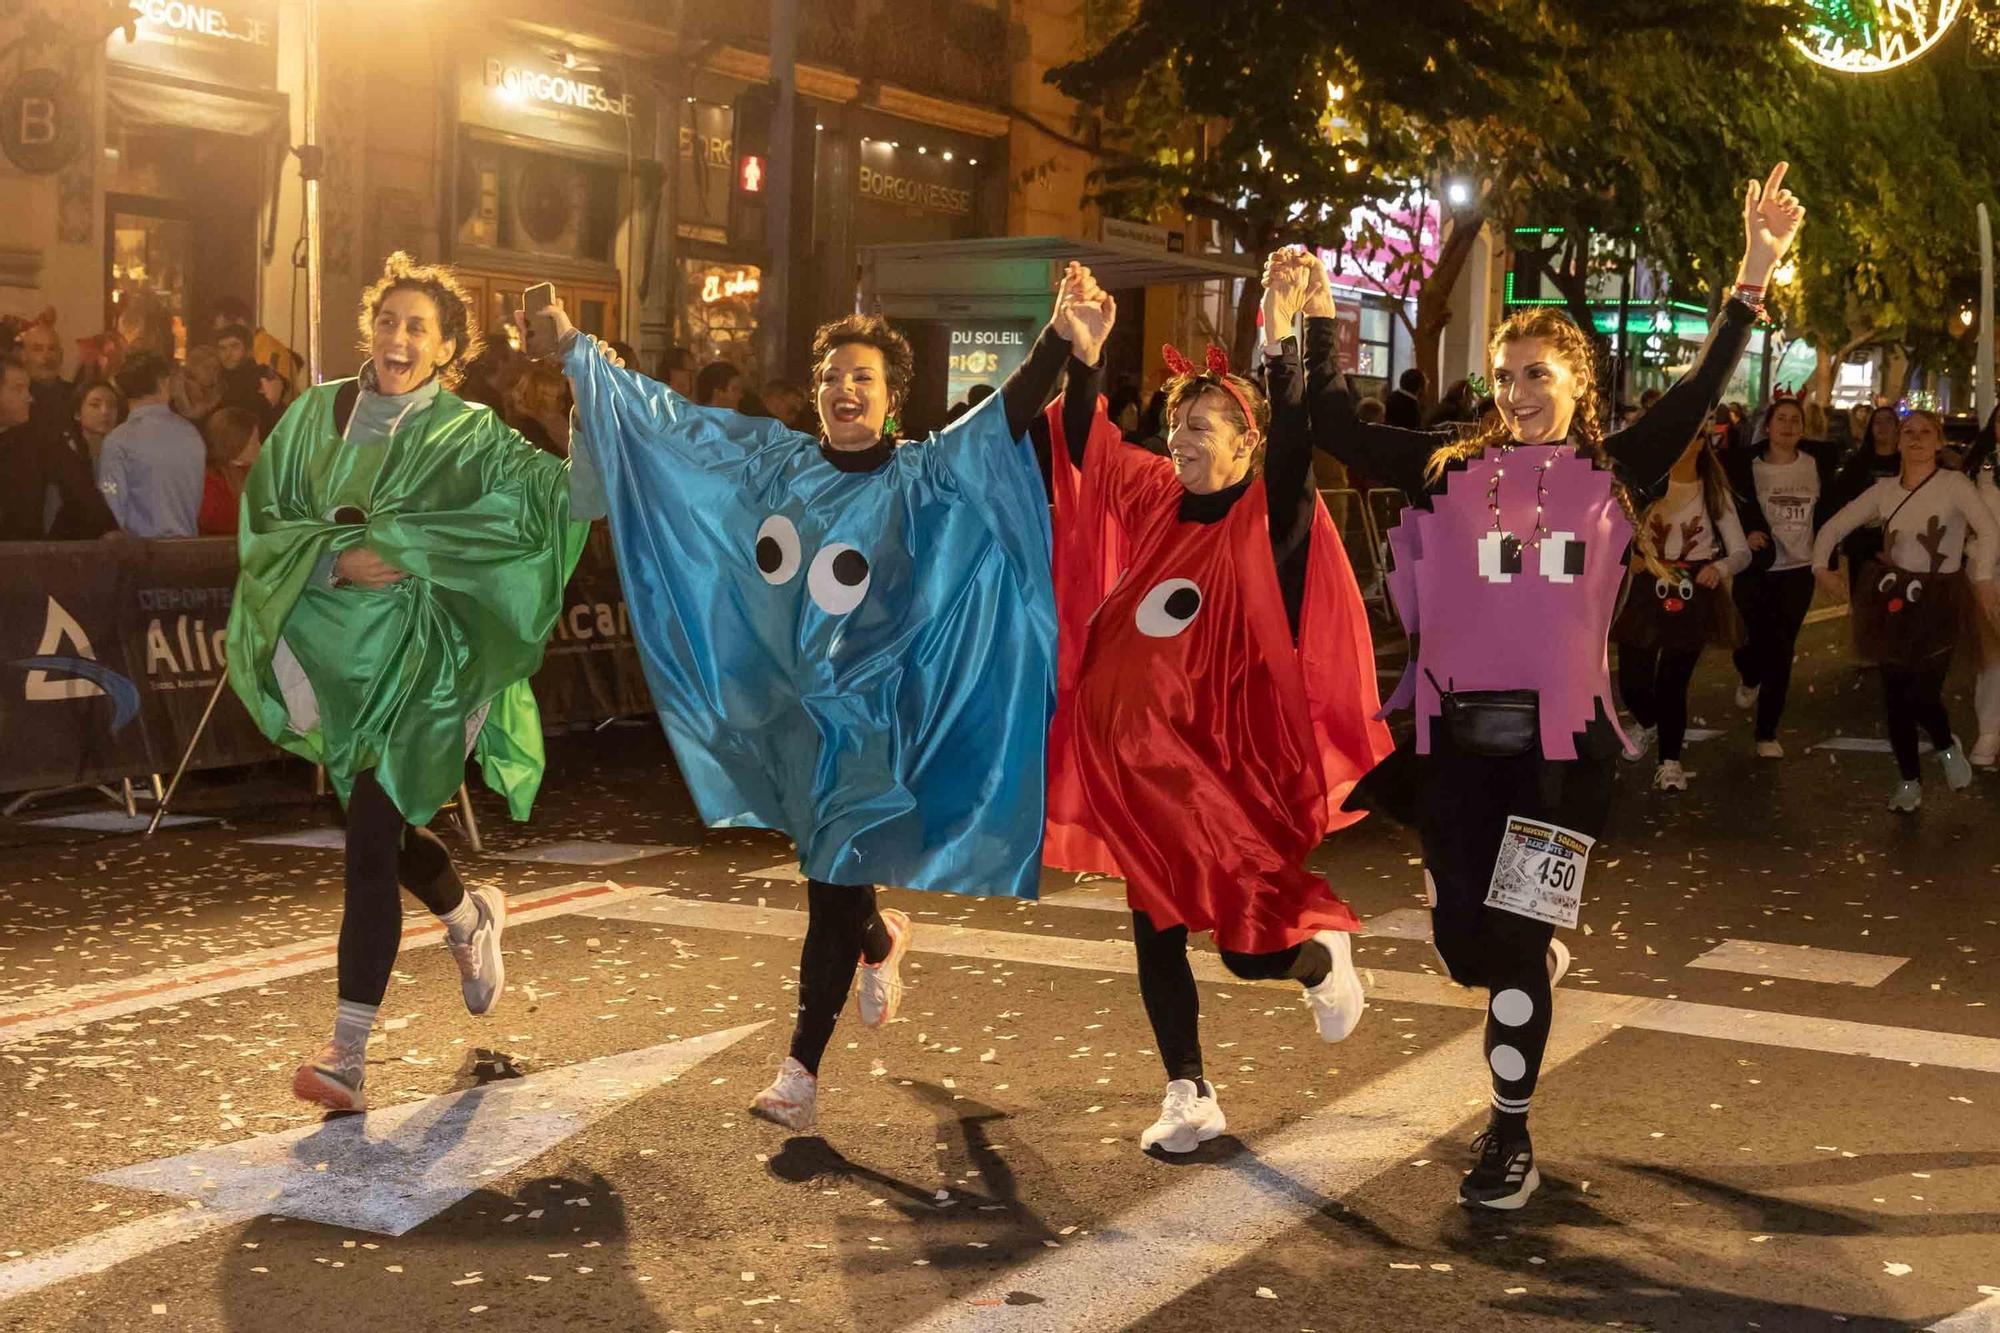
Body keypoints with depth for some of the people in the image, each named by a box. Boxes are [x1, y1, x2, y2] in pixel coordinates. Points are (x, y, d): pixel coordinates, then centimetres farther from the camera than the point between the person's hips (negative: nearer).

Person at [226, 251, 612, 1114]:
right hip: (336, 655, 5)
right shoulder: (317, 415, 5)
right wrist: (335, 557, -13)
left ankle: (349, 1055, -7)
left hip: (419, 662, -5)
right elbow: (262, 522, 1)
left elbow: (563, 493, -16)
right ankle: (471, 918, 50)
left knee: (371, 850, -10)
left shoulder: (470, 437, -4)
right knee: (382, 827, 20)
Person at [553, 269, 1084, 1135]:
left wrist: (1060, 340, -40)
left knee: (834, 888, -2)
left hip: (868, 714, -4)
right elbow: (664, 413, 10)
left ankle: (801, 1070, 6)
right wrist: (575, 349, 13)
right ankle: (881, 942, 48)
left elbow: (1003, 419, -23)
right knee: (824, 869, 16)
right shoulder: (772, 461, 4)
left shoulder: (922, 478, -8)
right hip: (779, 701, 4)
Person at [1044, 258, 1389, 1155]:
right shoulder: (1153, 501, 5)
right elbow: (1084, 447, 2)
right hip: (1136, 759, 5)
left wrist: (1281, 342, -38)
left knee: (1247, 942, -1)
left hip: (1224, 762, -5)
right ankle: (1189, 1100, 23)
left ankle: (1324, 955, 35)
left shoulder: (1269, 519, -8)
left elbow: (1293, 444, -25)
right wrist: (1087, 355, -13)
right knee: (1155, 935, 9)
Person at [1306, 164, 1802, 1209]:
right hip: (1456, 734, 2)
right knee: (1462, 943, 6)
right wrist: (1318, 319, 1)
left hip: (1560, 740, -2)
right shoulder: (1449, 471, 5)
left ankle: (1510, 1137, 15)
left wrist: (1753, 279, -9)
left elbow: (1696, 397, -3)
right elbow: (1335, 429, 4)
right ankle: (1545, 963, 44)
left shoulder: (1611, 476, 4)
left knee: (1512, 939, -2)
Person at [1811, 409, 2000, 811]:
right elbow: (1834, 526, 11)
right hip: (1889, 598, 4)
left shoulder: (1955, 484, -9)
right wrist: (1821, 565, -5)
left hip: (1935, 601, -4)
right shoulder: (1884, 489, 5)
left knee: (1922, 695, -11)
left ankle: (1947, 747, 24)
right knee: (1894, 696, 6)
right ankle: (1909, 781, 23)